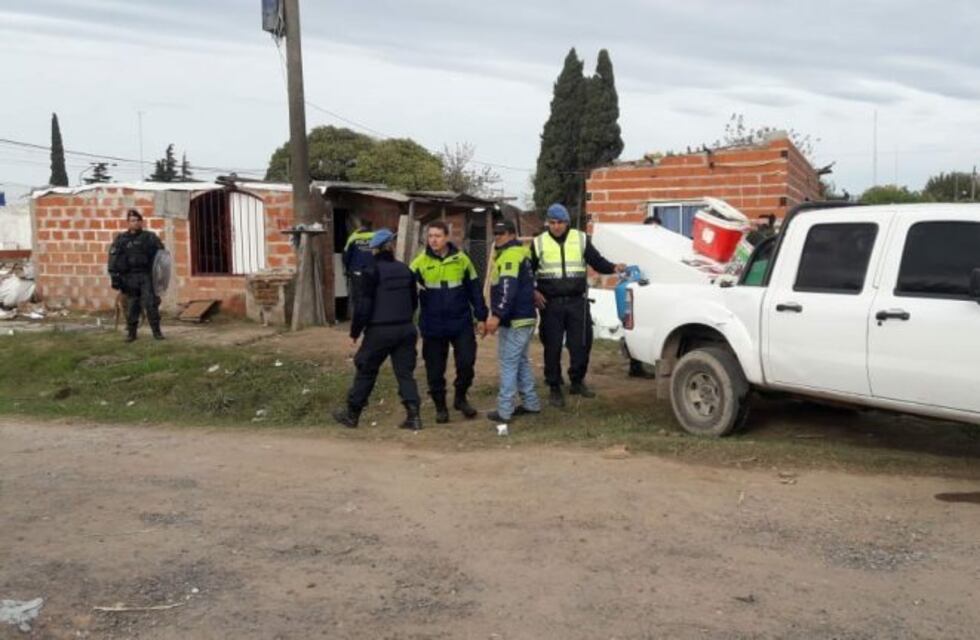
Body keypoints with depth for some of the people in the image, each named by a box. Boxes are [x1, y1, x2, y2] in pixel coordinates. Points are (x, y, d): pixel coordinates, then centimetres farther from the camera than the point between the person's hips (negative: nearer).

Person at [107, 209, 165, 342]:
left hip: (146, 276, -1)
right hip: (129, 277, 1)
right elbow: (113, 260, 4)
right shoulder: (121, 239, 7)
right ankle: (131, 332, 14)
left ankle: (156, 331, -3)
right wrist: (115, 277, -4)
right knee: (131, 306, 4)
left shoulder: (150, 237, 7)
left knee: (150, 304, -8)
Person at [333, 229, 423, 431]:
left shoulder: (372, 272, -10)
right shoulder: (405, 270, 7)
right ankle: (413, 415, -3)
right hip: (405, 329, 4)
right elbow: (414, 301, 15)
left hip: (379, 331, -4)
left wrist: (355, 332, -4)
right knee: (405, 372, 7)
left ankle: (352, 414, 20)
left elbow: (364, 305, -13)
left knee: (366, 371, 9)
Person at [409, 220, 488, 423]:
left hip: (461, 323, 0)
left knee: (466, 362, -1)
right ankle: (440, 406, 22)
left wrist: (481, 317, 6)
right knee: (435, 369, 5)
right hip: (433, 326, 0)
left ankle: (460, 397, 24)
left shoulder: (461, 260, 0)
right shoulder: (420, 263, -4)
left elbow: (475, 290, 6)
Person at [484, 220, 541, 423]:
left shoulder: (510, 255, -14)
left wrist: (497, 315, -33)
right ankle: (531, 403, 23)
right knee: (521, 361, 18)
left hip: (514, 320, -10)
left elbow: (508, 289, -27)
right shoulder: (519, 253, 19)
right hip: (525, 317, 10)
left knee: (508, 364, -7)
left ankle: (504, 410, -4)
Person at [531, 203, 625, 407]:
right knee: (552, 347, 3)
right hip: (550, 304, -1)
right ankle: (555, 388, 14)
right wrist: (533, 292, -4)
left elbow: (597, 261, 5)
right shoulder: (539, 243, 4)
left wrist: (613, 268, -14)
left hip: (577, 301, 1)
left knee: (582, 343, 6)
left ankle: (577, 381, 25)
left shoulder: (581, 239, 6)